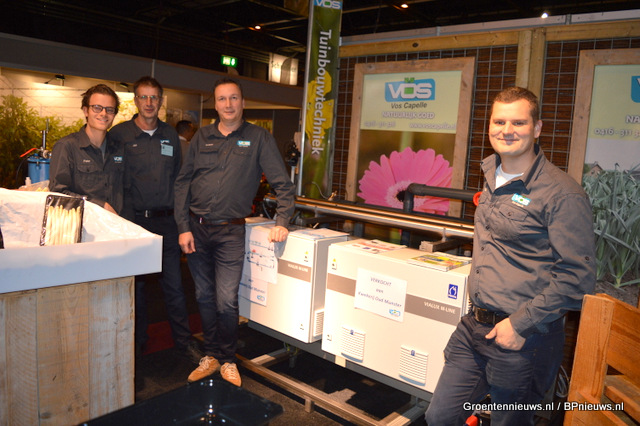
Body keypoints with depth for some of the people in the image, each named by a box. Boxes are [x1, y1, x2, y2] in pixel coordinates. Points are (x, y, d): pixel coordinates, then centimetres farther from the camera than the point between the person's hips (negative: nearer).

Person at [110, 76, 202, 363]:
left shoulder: (170, 135, 10)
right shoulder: (119, 134, -1)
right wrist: (120, 217, -7)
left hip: (165, 221, 2)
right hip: (133, 220, -2)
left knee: (174, 283, 6)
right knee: (134, 284, 10)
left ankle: (183, 341, 19)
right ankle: (137, 341, 26)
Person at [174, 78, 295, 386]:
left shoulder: (259, 138, 0)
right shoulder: (202, 137, 8)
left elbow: (282, 184, -2)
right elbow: (182, 183, 6)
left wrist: (282, 221, -14)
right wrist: (183, 227, -2)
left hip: (230, 232, -3)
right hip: (196, 228, 3)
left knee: (226, 300, -4)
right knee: (204, 297, 12)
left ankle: (227, 360, 19)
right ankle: (211, 355, 30)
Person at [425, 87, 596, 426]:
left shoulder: (561, 193, -16)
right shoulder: (492, 176, 9)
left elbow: (577, 276, -17)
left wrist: (520, 323, -18)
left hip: (523, 339, -7)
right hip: (474, 327, 7)